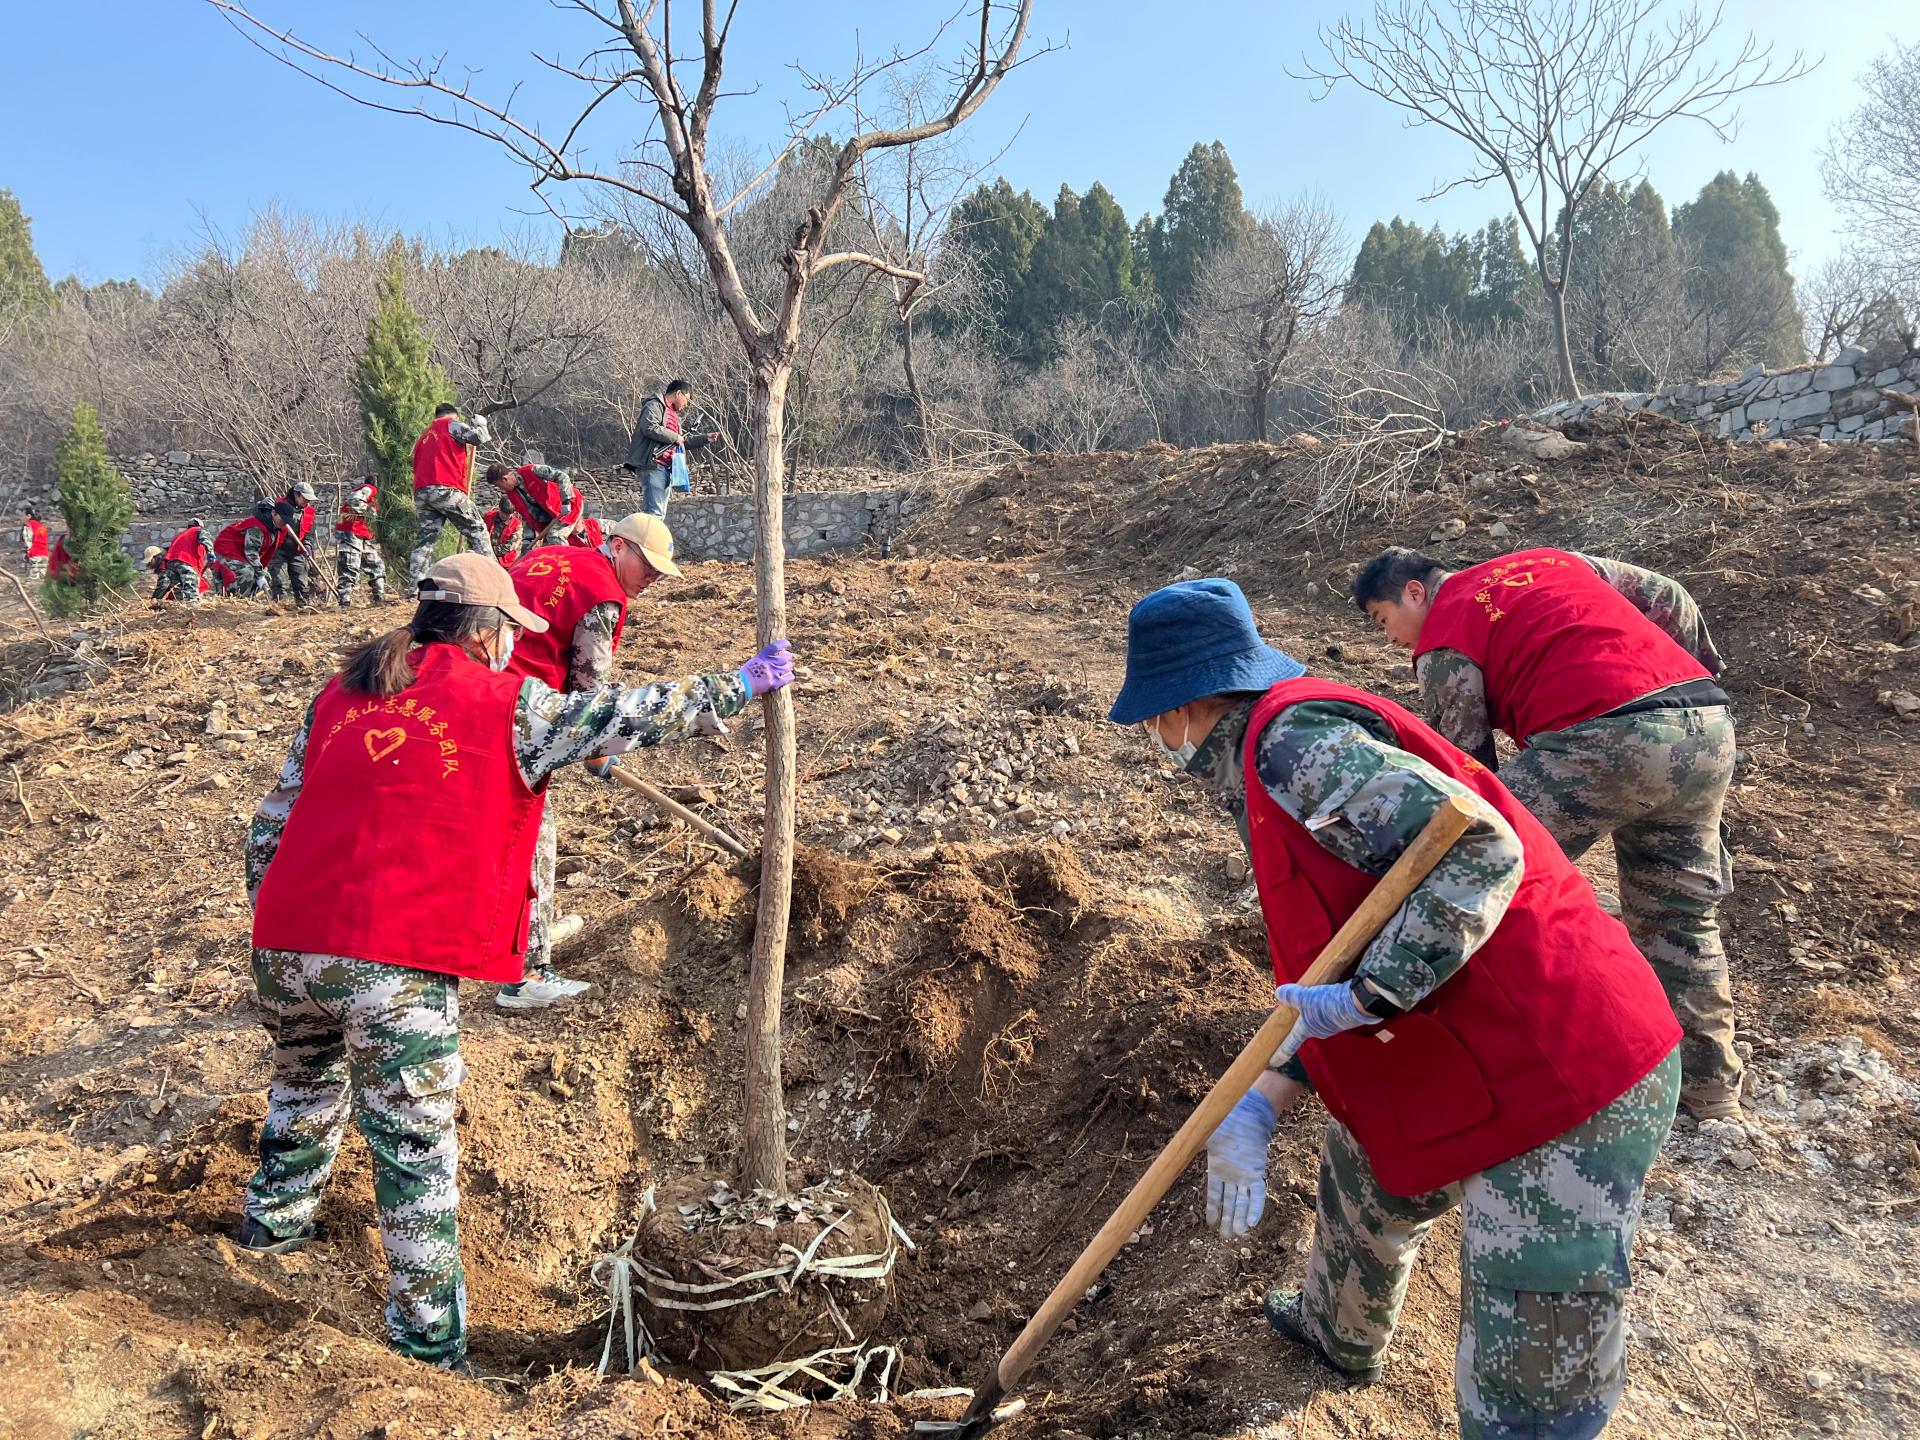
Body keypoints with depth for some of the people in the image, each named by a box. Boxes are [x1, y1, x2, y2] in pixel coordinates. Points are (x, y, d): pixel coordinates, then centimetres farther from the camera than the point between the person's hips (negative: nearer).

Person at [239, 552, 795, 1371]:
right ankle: (429, 1347, 14)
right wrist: (738, 687, 16)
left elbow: (270, 826, 17)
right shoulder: (505, 705, 0)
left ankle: (275, 1219, 54)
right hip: (396, 965, -6)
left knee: (306, 1080, 34)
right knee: (416, 1151, 5)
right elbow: (632, 717, 4)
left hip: (285, 945, 6)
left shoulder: (337, 696, 16)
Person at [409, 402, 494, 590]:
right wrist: (480, 423, 14)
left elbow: (418, 465, 26)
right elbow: (478, 437, -7)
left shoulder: (424, 435, 29)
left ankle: (414, 587, 0)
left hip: (421, 491, 7)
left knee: (426, 537, 7)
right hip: (446, 489, -7)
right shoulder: (451, 424, 6)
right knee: (477, 530, -1)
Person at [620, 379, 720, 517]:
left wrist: (705, 438, 33)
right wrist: (675, 437, -12)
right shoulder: (655, 405, -2)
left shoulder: (674, 414, 28)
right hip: (652, 465, -10)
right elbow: (649, 428, -21)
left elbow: (683, 442, 38)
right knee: (654, 512, -19)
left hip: (666, 468, 10)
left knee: (660, 514, 9)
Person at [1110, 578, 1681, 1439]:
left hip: (1566, 1085, -11)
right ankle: (1339, 1334, 62)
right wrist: (1260, 1107, 6)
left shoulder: (1293, 743, -18)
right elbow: (1332, 987, 15)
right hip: (1487, 1060, 11)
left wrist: (1364, 995, -26)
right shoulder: (1270, 779, 14)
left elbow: (1483, 848, -27)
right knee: (1361, 1173, 33)